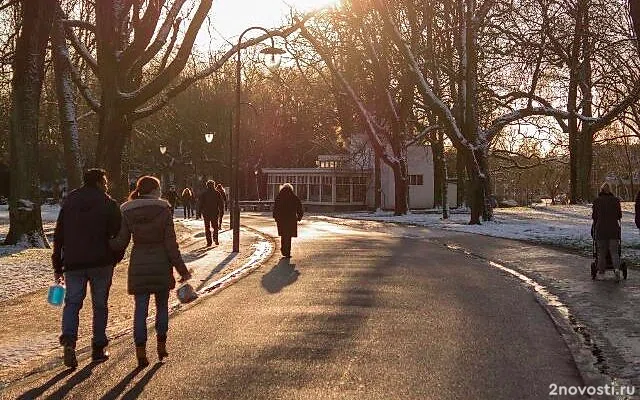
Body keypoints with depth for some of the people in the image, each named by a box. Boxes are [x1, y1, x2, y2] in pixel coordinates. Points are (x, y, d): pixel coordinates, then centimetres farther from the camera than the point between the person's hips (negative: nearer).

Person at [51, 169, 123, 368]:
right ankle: (98, 349, 14)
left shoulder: (69, 202, 9)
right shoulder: (109, 204, -3)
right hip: (101, 263, -2)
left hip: (73, 263, 2)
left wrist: (57, 267, 13)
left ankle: (69, 341, -17)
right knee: (100, 305, 9)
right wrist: (115, 258, 9)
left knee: (72, 303, 6)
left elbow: (58, 236, 9)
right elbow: (118, 234, -6)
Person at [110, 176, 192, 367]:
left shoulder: (127, 212, -1)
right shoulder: (164, 210, -6)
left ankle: (141, 352, 1)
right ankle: (161, 346, 22)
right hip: (161, 263, -1)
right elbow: (171, 244, -8)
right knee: (162, 305, 17)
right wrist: (182, 270, -3)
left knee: (140, 308, 5)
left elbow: (120, 243, -3)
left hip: (138, 264, 1)